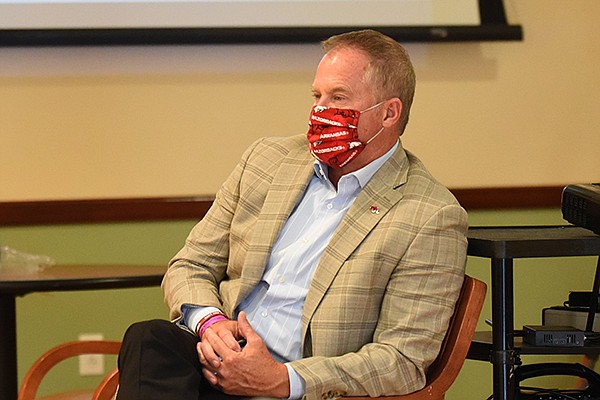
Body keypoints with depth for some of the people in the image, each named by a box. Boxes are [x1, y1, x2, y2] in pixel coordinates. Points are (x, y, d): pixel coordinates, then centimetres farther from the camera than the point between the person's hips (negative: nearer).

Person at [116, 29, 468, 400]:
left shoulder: (432, 219, -2)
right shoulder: (268, 158, 16)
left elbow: (404, 359, -7)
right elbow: (191, 266, 18)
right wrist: (210, 322, -7)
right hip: (222, 357, 5)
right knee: (148, 338, -31)